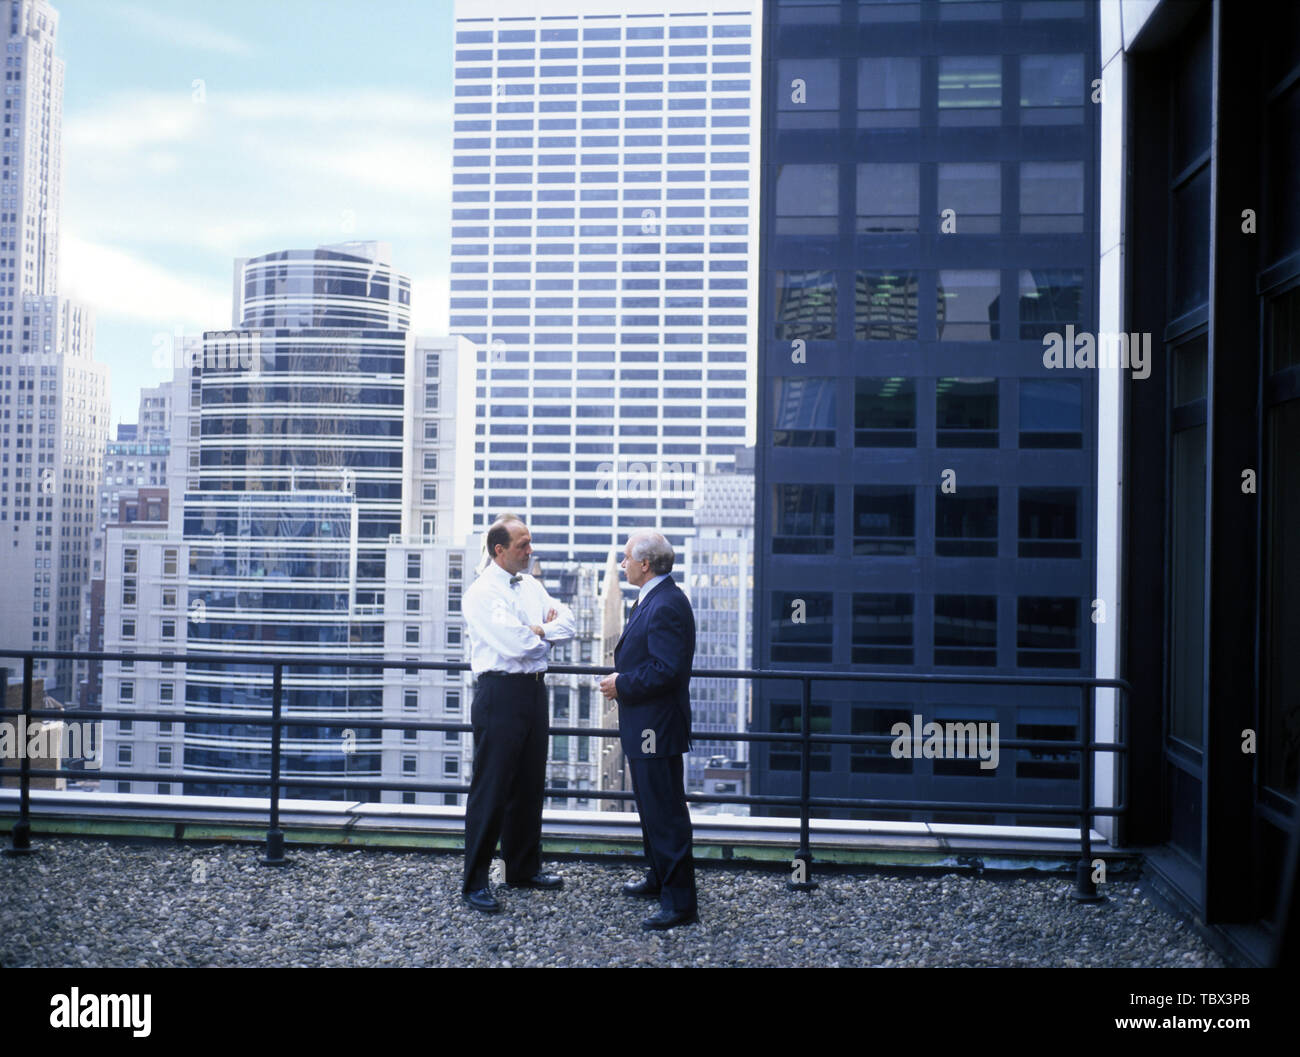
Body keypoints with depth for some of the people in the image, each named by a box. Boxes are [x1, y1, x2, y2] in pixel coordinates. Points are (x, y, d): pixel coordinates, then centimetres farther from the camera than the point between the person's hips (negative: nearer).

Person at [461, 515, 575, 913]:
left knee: (529, 785, 16)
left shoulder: (531, 586, 13)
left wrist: (537, 632, -10)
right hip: (500, 694, -8)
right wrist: (545, 632, -4)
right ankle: (474, 882, 6)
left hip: (534, 690, 8)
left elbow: (567, 624, 6)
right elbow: (515, 643, -22)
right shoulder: (482, 593, -11)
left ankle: (524, 868, 30)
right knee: (491, 789, -3)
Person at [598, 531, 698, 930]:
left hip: (657, 727, -11)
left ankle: (680, 902, 1)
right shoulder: (651, 599, 12)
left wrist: (622, 685, -18)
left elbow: (666, 671, -27)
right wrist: (623, 676, 8)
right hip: (644, 725, 11)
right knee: (651, 806, 23)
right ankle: (660, 878, 38)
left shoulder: (666, 605, -22)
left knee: (665, 811, -5)